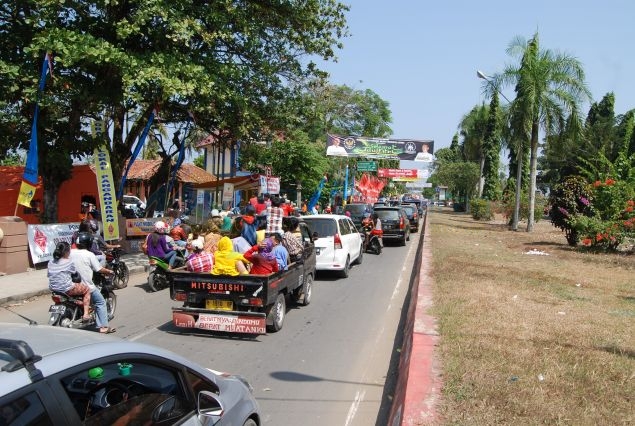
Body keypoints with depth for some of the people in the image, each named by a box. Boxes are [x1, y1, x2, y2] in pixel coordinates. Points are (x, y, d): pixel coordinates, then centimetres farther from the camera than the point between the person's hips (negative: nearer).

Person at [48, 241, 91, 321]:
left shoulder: (51, 263, 5)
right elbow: (75, 273, 0)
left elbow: (48, 274, 12)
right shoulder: (69, 262, -12)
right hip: (66, 289, -7)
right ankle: (86, 314, 3)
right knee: (87, 289, 12)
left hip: (53, 288, 7)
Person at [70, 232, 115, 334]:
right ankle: (104, 327, 3)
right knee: (101, 303, 8)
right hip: (87, 286, -5)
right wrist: (109, 271, 8)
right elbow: (99, 269, -9)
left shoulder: (71, 252, 1)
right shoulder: (89, 255, -12)